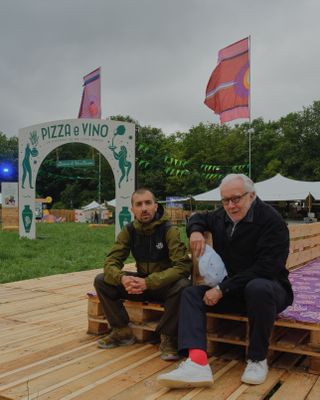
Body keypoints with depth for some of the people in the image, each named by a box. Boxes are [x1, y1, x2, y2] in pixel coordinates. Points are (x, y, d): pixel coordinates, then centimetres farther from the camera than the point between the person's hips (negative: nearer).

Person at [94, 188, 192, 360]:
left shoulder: (169, 230, -19)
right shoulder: (129, 231, -6)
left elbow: (183, 266, -27)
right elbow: (111, 261, -8)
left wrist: (148, 282, -38)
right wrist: (122, 278, -33)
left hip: (165, 285, -4)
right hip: (142, 283, 4)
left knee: (183, 285, -37)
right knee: (101, 281, -12)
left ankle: (168, 337, -15)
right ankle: (122, 331, 2)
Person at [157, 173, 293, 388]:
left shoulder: (271, 220, -17)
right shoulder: (222, 217, 4)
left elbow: (266, 268, -25)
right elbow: (199, 218, 25)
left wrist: (223, 289, -26)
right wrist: (196, 231, -1)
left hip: (267, 288, -6)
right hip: (232, 291, 6)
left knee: (258, 288, -39)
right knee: (191, 294, -12)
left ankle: (258, 359, -17)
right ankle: (197, 363, -34)